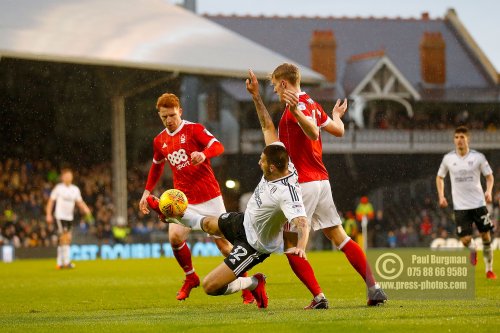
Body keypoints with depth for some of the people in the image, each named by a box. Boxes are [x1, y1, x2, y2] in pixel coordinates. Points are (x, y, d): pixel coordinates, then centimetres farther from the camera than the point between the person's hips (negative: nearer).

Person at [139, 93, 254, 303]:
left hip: (209, 196, -4)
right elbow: (156, 166, 27)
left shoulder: (194, 129, -6)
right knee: (175, 236, -17)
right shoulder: (160, 141, 10)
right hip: (183, 199, 4)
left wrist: (203, 154, -41)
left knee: (223, 242, -4)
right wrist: (147, 192, 22)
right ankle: (190, 278, 7)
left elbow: (218, 147, -20)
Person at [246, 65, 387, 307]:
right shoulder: (312, 105, 13)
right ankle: (374, 287, 1)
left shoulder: (297, 105, -12)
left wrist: (295, 111, -42)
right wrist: (337, 115, 41)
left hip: (302, 184, -8)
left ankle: (318, 296, -9)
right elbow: (338, 131, 21)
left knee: (290, 244, -1)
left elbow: (313, 133, -28)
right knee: (339, 237, 9)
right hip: (322, 181, 8)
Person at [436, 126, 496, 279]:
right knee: (465, 240, -8)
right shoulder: (448, 158, 1)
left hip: (478, 203, 0)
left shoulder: (478, 157, -3)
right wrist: (441, 196, 2)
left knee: (486, 236, 0)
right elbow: (439, 177, 14)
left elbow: (489, 175, 5)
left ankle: (489, 269, 14)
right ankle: (472, 250, 28)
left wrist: (488, 191, -13)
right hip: (460, 206, 0)